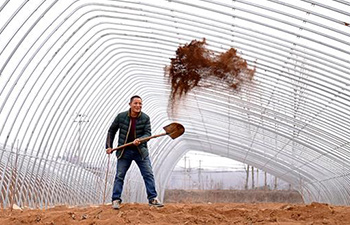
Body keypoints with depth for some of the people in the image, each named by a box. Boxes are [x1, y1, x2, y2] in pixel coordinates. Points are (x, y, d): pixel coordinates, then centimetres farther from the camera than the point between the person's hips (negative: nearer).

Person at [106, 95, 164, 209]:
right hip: (124, 151, 0)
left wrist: (139, 140, -29)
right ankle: (116, 200, 7)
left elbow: (148, 133, -9)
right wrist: (109, 146, 4)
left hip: (141, 151, 0)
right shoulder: (121, 116, -4)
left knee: (148, 174, -3)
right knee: (119, 176, 1)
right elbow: (111, 131, 8)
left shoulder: (145, 118, -5)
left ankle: (152, 199, 3)